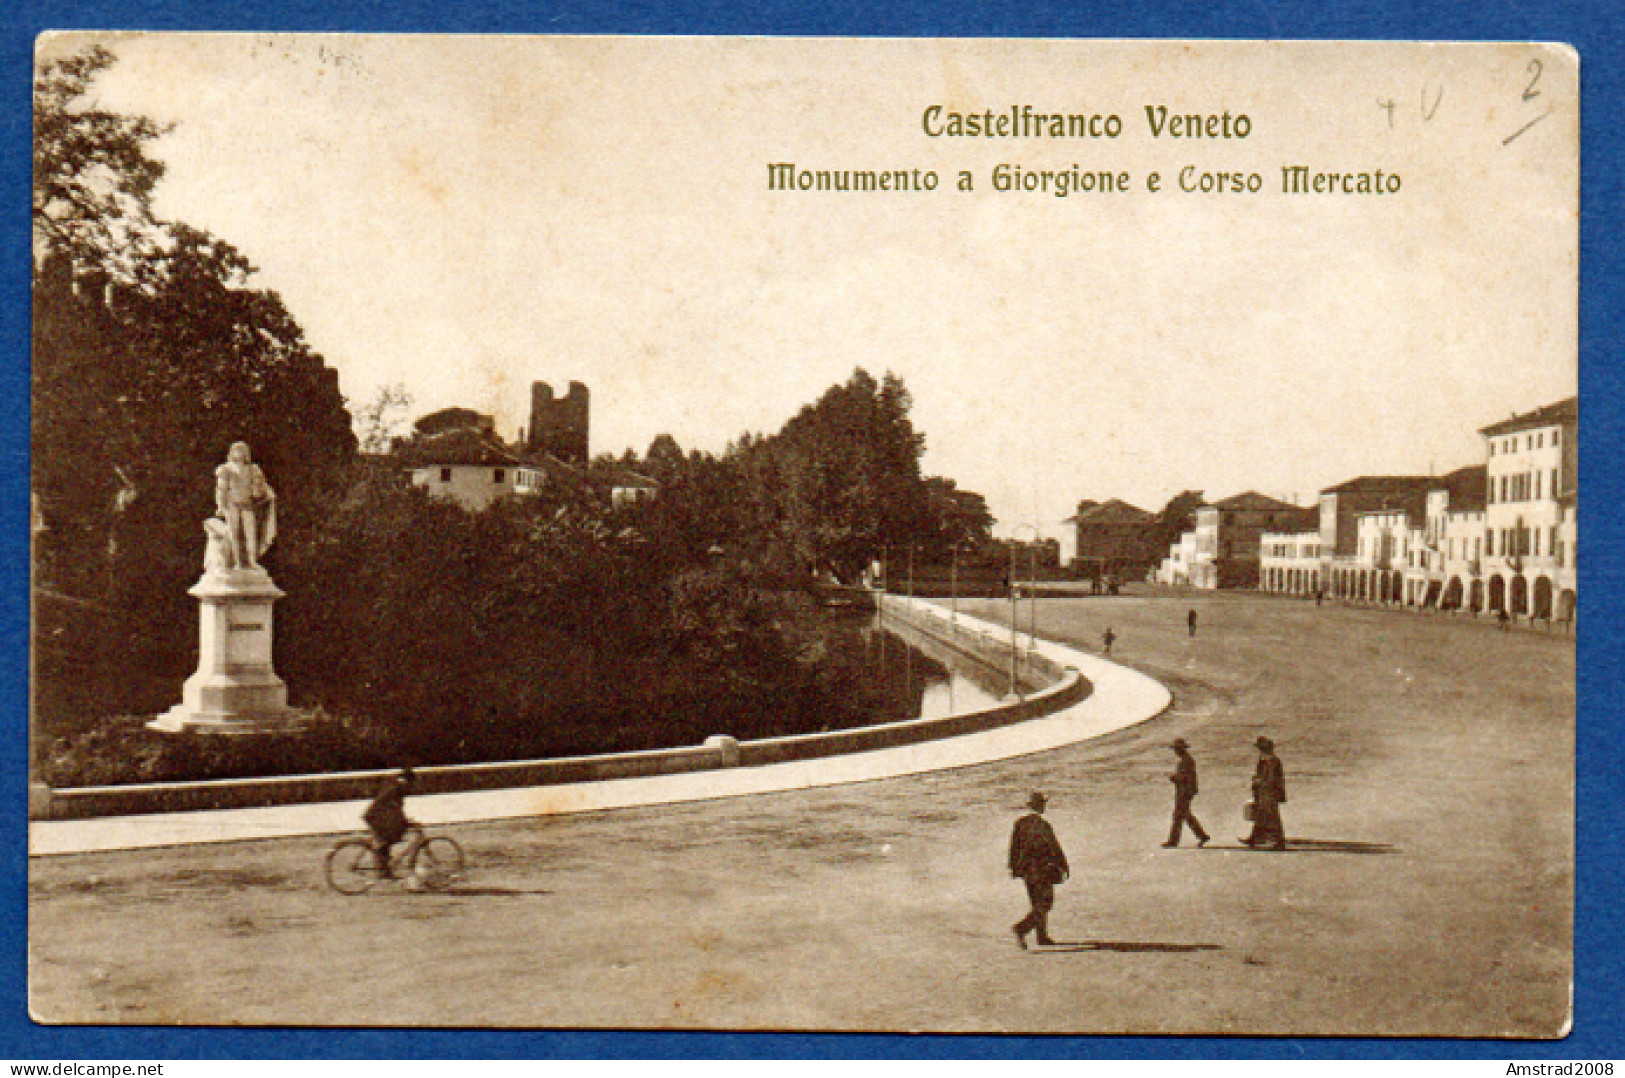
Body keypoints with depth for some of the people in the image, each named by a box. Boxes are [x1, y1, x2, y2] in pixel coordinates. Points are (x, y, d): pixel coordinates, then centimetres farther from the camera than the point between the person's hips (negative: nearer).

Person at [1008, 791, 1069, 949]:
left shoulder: (1020, 823, 4)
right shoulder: (1043, 825, -15)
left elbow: (1014, 847, 10)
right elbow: (1054, 847, -13)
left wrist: (1014, 867, 18)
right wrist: (1063, 867, -4)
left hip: (1026, 870, 7)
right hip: (1042, 869, -7)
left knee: (1038, 904, 18)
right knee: (1044, 904, -3)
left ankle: (1042, 937, 23)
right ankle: (1022, 928, -21)